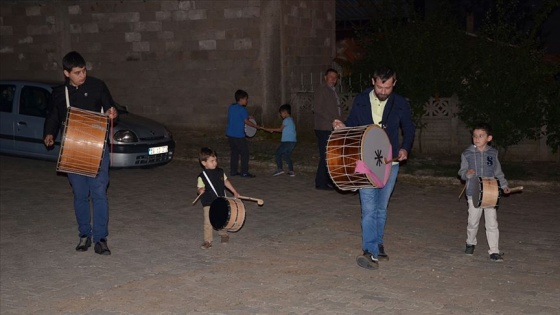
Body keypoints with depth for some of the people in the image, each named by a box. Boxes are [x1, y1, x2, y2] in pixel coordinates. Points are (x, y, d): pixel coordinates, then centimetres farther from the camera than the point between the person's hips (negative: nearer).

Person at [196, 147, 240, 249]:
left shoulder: (220, 172, 1)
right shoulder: (202, 176, -11)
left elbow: (226, 182, 14)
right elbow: (199, 188, -7)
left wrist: (235, 192, 17)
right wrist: (200, 190, -30)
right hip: (208, 203, -4)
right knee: (208, 222, -6)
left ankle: (223, 234, 41)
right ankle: (207, 241, 5)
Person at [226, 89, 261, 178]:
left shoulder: (231, 107, 10)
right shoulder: (242, 109, -13)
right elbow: (246, 121, -11)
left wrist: (247, 116, 20)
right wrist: (257, 126, 0)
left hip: (230, 134, 8)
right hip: (239, 135, -8)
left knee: (234, 152, 15)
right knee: (244, 153, 1)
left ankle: (233, 171, 16)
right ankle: (244, 172, 1)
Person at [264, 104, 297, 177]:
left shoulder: (286, 120, -9)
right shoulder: (290, 120, 20)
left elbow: (280, 129, -3)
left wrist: (270, 129, 6)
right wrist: (273, 130, 17)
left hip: (287, 141, -9)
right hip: (292, 141, 9)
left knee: (277, 154, -2)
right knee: (287, 156, 13)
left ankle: (280, 169, -5)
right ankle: (291, 171, 6)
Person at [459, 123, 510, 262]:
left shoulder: (493, 153, 3)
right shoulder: (467, 154, -2)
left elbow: (498, 172, 12)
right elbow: (462, 171, -1)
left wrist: (504, 185, 5)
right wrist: (467, 174, -22)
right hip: (473, 193, 0)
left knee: (492, 223, -2)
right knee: (473, 222, 12)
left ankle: (494, 251, 3)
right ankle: (471, 243, 36)